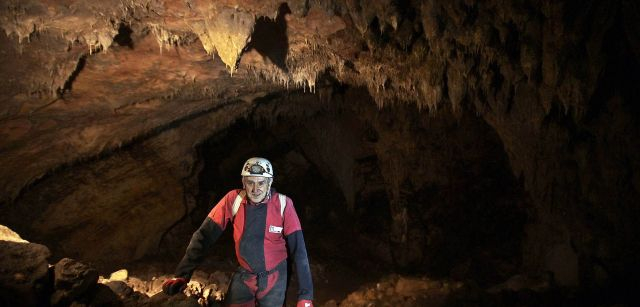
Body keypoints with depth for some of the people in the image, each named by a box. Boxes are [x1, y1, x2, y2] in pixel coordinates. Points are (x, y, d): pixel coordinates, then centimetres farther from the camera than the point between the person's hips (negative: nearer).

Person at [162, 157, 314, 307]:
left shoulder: (283, 204, -18)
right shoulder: (233, 200, -15)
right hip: (244, 275, 1)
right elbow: (204, 235, -15)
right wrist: (182, 274, -24)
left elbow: (298, 249, -17)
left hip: (274, 278, -1)